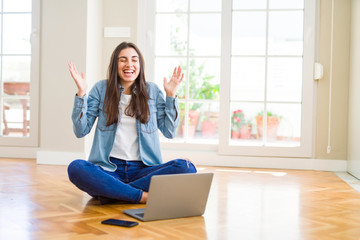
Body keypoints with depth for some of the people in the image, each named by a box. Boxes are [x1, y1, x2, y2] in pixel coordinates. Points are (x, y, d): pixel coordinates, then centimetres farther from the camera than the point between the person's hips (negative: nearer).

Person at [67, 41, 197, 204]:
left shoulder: (152, 90, 11)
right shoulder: (101, 89, 7)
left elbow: (169, 132, 7)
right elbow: (81, 131, 2)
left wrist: (171, 95, 3)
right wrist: (81, 93, -6)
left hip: (143, 169, 2)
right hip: (109, 169, -1)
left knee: (186, 167, -27)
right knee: (76, 168, -33)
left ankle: (112, 191, -22)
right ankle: (143, 196, -27)